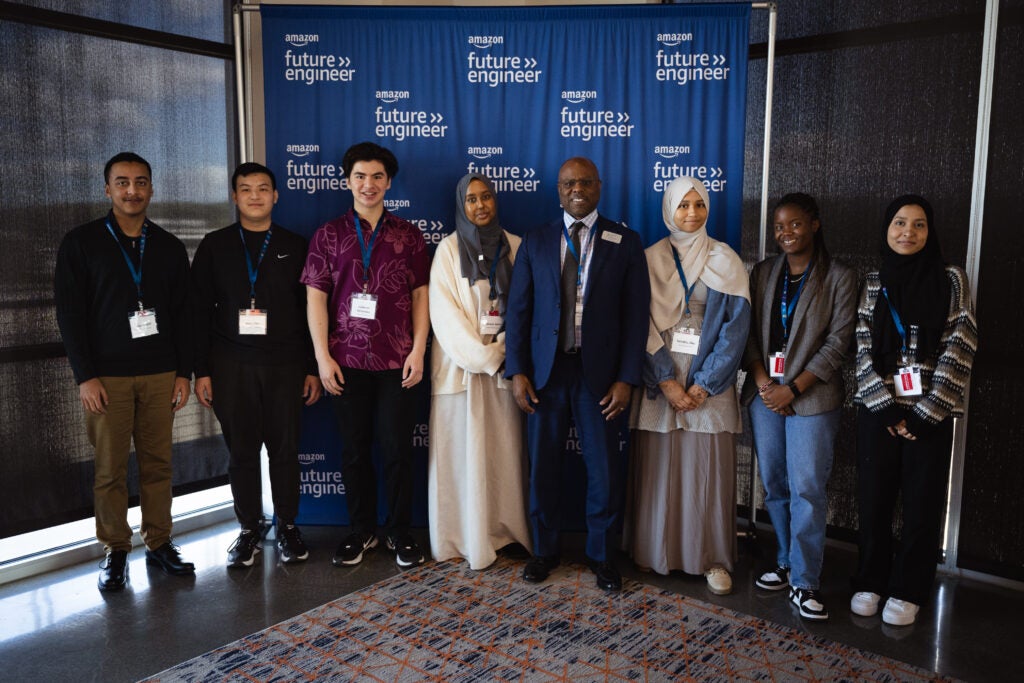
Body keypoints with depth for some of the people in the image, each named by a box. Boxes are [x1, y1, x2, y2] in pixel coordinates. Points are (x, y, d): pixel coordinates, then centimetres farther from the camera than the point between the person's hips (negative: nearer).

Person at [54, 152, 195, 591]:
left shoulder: (169, 247, 10)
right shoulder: (81, 243, 2)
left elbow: (183, 313, 9)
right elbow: (70, 313, -2)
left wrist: (183, 372, 3)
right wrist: (85, 376, -9)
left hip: (160, 374, 2)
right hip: (106, 376, -2)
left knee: (157, 463, 5)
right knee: (110, 468, 2)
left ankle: (159, 543, 17)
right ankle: (115, 551, 14)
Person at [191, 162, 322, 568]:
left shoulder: (294, 246, 7)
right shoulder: (214, 246, 7)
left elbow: (309, 310, 6)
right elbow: (200, 311, 5)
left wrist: (312, 368, 2)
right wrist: (201, 371, 0)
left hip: (285, 365, 0)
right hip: (231, 366, 0)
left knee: (285, 448, 4)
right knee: (242, 451, 5)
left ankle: (288, 527, 19)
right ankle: (249, 530, 19)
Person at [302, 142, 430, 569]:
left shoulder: (408, 235, 7)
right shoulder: (329, 235, 6)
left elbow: (421, 295, 5)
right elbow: (315, 297, 3)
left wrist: (418, 350, -5)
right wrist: (322, 356, -5)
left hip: (397, 362, 0)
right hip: (347, 362, 1)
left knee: (397, 449, 3)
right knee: (355, 449, 9)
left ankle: (400, 533, 19)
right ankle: (361, 531, 24)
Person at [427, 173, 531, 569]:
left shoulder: (514, 247, 8)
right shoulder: (449, 249, 1)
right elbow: (444, 312, -6)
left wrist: (503, 352, -10)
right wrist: (482, 356, -12)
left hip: (505, 364, 2)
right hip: (461, 364, -2)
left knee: (504, 449, 5)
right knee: (462, 452, 0)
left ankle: (504, 531, 16)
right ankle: (465, 537, 10)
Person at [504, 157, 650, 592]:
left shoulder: (625, 243, 2)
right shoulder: (535, 243, 6)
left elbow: (635, 314, -1)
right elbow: (518, 310, 3)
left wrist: (626, 378, -8)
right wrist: (517, 371, -6)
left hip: (599, 372, -1)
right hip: (545, 371, 1)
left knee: (603, 469, 6)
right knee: (542, 465, 9)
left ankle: (600, 554, 26)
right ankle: (544, 550, 28)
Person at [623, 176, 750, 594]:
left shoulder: (726, 261, 3)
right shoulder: (652, 259, 4)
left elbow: (735, 326, -1)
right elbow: (643, 324, -1)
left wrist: (704, 383, -9)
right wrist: (667, 381, -10)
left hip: (709, 380, 0)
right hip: (660, 377, 0)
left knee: (709, 468, 2)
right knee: (658, 464, 4)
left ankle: (712, 557, 15)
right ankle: (655, 551, 18)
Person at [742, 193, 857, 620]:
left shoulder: (839, 278, -1)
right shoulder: (763, 272, 10)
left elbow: (837, 342, -7)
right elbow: (750, 331, 6)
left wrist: (792, 389, -13)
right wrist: (762, 382, -8)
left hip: (811, 397, -4)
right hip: (764, 394, 4)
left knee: (806, 489, -5)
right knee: (774, 485, 10)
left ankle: (804, 582, 6)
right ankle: (787, 562, 26)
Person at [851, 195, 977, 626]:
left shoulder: (951, 281, 0)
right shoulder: (872, 284, 5)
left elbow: (959, 349, -6)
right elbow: (863, 351, 0)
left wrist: (923, 412, -12)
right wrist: (888, 409, -10)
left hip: (931, 413, -1)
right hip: (878, 410, 1)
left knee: (923, 504, 6)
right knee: (873, 500, 7)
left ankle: (907, 591, 22)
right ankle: (870, 582, 23)